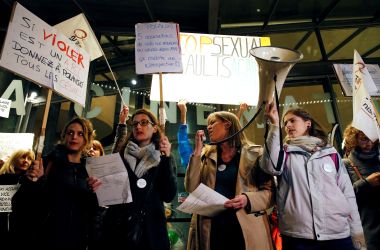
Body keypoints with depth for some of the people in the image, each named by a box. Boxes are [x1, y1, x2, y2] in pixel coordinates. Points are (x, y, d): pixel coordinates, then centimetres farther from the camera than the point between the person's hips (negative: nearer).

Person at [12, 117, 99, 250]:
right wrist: (33, 181, -24)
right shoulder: (50, 162, -4)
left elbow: (93, 210, 5)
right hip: (44, 238, -2)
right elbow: (20, 203, -7)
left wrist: (95, 192, -14)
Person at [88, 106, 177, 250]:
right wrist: (97, 185, -15)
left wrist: (166, 158, -17)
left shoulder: (162, 158, 1)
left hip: (149, 230, -1)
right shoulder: (121, 154, 5)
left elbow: (169, 196, -10)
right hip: (117, 228, 2)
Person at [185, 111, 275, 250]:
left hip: (244, 228, -2)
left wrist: (248, 199, -22)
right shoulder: (206, 154, 7)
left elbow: (270, 192, -3)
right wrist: (197, 151, -7)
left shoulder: (255, 154, -3)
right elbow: (191, 188, -3)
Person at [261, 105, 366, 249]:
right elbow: (271, 167, -19)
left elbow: (348, 194, 9)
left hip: (338, 235, 2)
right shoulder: (284, 152, 4)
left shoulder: (331, 153, 9)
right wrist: (275, 125, -19)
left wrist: (358, 235, 6)